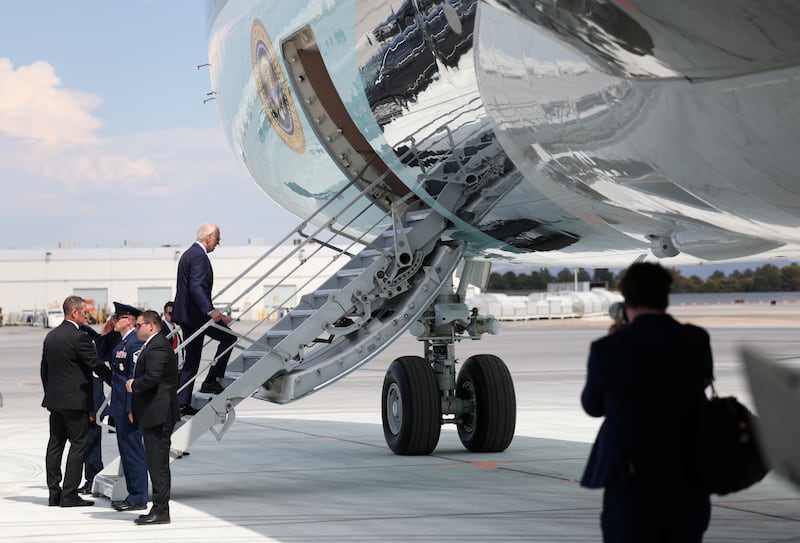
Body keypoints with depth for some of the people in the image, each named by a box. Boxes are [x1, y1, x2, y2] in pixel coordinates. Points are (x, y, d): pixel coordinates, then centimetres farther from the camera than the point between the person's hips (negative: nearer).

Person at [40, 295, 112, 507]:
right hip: (75, 400, -8)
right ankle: (69, 494, -6)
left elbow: (44, 368, 17)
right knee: (78, 444, -3)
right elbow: (97, 365, -13)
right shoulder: (79, 337, -15)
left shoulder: (50, 336, 11)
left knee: (55, 444, 10)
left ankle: (54, 493, 12)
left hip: (54, 398, 8)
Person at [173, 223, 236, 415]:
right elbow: (196, 287, -25)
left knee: (192, 360, 11)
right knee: (228, 337, 0)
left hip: (186, 313, 10)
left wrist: (213, 312, 24)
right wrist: (211, 311, -31)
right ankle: (211, 381, -3)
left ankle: (182, 403, 10)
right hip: (195, 314, -10)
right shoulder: (199, 256, -14)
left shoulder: (188, 254, 19)